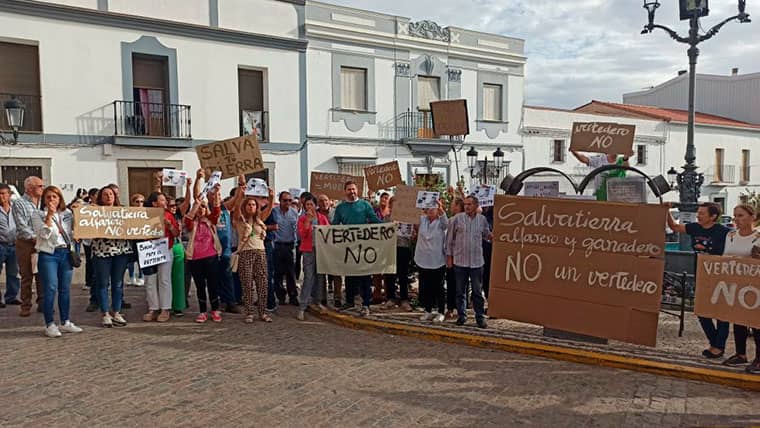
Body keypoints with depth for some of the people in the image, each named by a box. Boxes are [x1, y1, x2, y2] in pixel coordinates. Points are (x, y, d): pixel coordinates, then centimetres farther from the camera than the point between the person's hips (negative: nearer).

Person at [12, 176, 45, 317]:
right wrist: (35, 238, -18)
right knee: (26, 276, 1)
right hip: (25, 244, -4)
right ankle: (26, 307, 8)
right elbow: (22, 226, -11)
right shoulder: (19, 204, -2)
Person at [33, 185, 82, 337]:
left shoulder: (67, 214, 12)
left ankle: (65, 322, 17)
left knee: (65, 289, 8)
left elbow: (75, 231, 13)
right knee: (51, 289, -8)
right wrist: (49, 215, -13)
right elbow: (44, 234, -10)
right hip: (48, 254, -4)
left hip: (66, 253, 4)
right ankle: (50, 325, 0)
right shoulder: (38, 215, 2)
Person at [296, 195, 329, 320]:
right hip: (308, 250, -3)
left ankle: (317, 302, 24)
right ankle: (302, 306, -8)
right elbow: (302, 235, -9)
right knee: (309, 278, -10)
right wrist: (308, 220, -13)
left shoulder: (322, 218, 9)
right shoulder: (302, 219, 4)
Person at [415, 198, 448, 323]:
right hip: (423, 260, 4)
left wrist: (441, 209, -44)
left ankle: (441, 312, 12)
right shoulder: (422, 219, 6)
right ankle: (428, 311, 22)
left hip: (437, 261, -4)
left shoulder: (441, 222, -4)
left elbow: (446, 223, -26)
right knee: (425, 287, 10)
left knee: (438, 288, 2)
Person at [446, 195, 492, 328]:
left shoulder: (482, 219, 4)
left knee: (477, 291, 6)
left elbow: (487, 235, 18)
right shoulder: (457, 218, -2)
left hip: (476, 261, 1)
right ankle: (461, 315, 20)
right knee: (460, 291, 8)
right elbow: (450, 238, 2)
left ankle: (480, 316, 15)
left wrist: (491, 236, -6)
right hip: (459, 261, -1)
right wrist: (449, 256, 0)